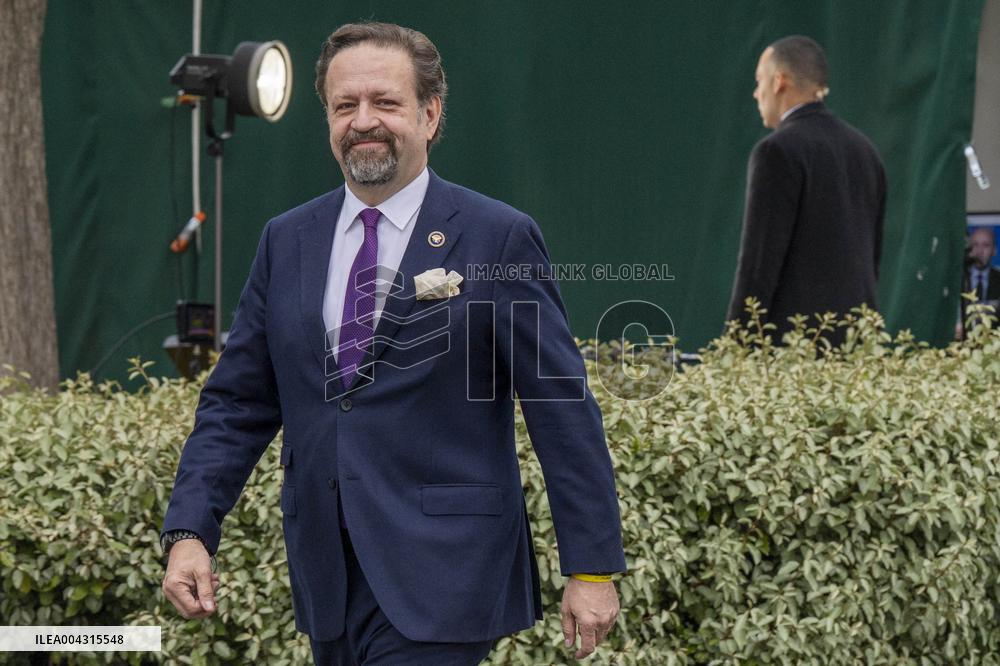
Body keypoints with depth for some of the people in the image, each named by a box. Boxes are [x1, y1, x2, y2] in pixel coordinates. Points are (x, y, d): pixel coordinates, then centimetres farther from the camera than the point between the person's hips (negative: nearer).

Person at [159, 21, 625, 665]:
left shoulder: (498, 239, -4)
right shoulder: (287, 242, 11)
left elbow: (564, 413, -5)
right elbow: (237, 404, 11)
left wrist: (593, 568, -8)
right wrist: (189, 532, -3)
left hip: (440, 571, -5)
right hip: (329, 581, 6)